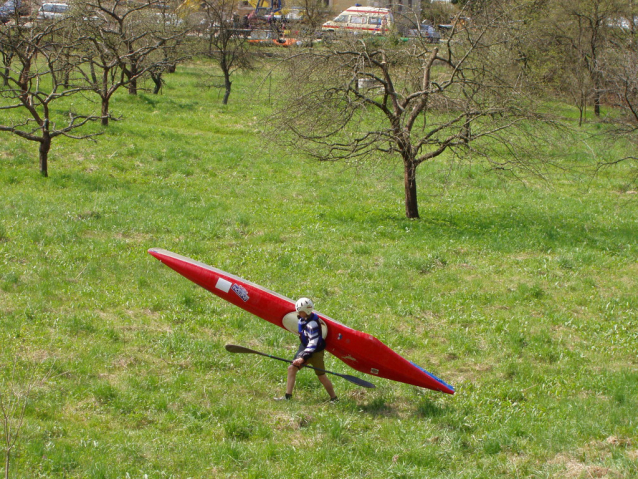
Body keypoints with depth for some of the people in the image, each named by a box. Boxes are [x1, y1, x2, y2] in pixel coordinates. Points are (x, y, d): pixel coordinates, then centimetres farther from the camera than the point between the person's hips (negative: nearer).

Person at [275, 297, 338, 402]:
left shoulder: (312, 324, -27)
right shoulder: (302, 319, 0)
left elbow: (313, 344, -32)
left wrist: (303, 358, -38)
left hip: (315, 352, -8)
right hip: (304, 348, 8)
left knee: (321, 376, -1)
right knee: (292, 368, -1)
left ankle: (334, 398, 12)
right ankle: (288, 396, 3)